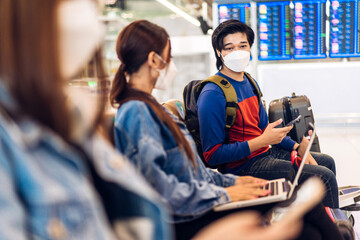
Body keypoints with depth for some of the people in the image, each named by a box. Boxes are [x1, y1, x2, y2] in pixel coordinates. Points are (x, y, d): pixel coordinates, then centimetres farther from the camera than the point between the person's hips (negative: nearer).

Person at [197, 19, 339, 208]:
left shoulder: (248, 82, 9)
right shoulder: (212, 95, -21)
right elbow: (212, 155, -23)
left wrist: (297, 147, 7)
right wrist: (262, 141, -25)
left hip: (264, 153, 10)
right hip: (242, 166, -10)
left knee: (326, 162, 22)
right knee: (324, 177, -15)